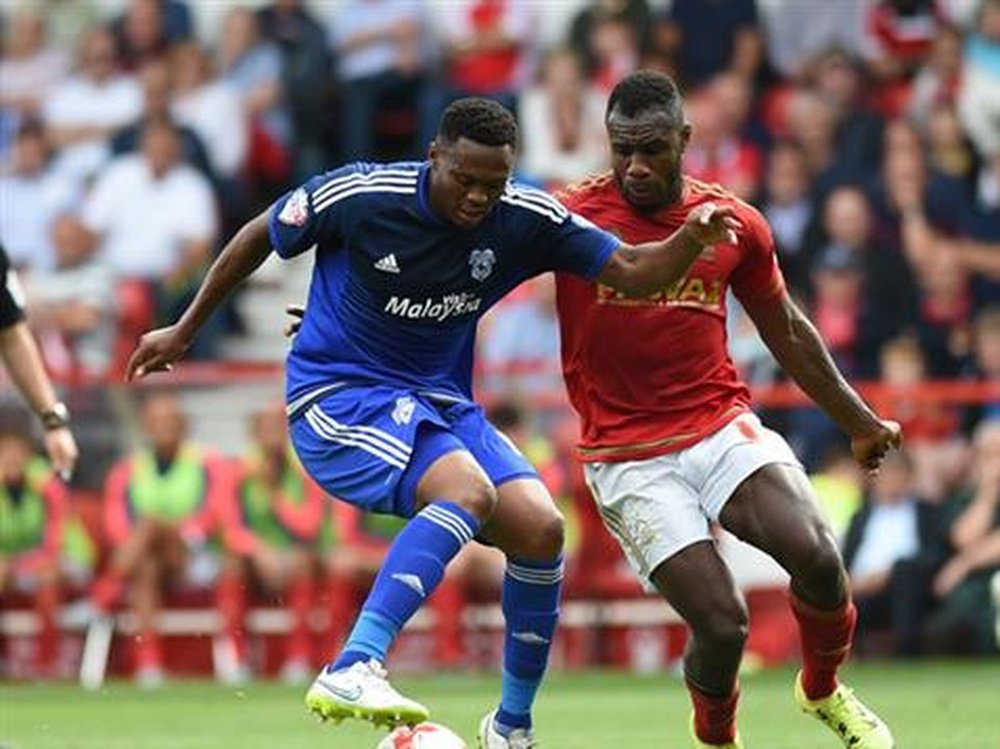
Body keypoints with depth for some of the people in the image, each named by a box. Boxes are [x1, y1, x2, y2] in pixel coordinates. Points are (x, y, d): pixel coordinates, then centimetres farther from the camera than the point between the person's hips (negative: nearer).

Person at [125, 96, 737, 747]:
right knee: (468, 490, -32)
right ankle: (351, 672, -44)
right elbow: (261, 237, 0)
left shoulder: (524, 220, -8)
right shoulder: (358, 196, -17)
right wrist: (185, 331, 8)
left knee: (540, 527, -12)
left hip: (440, 403, 6)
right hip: (338, 396, -6)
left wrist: (691, 241, -29)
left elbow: (632, 272, -7)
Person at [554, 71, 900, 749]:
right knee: (721, 624, -15)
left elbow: (788, 333, 17)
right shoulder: (572, 217, -7)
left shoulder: (735, 224, 4)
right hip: (629, 458, -3)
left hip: (724, 427, 3)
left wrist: (861, 423, 23)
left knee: (816, 556, -22)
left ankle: (824, 692, 9)